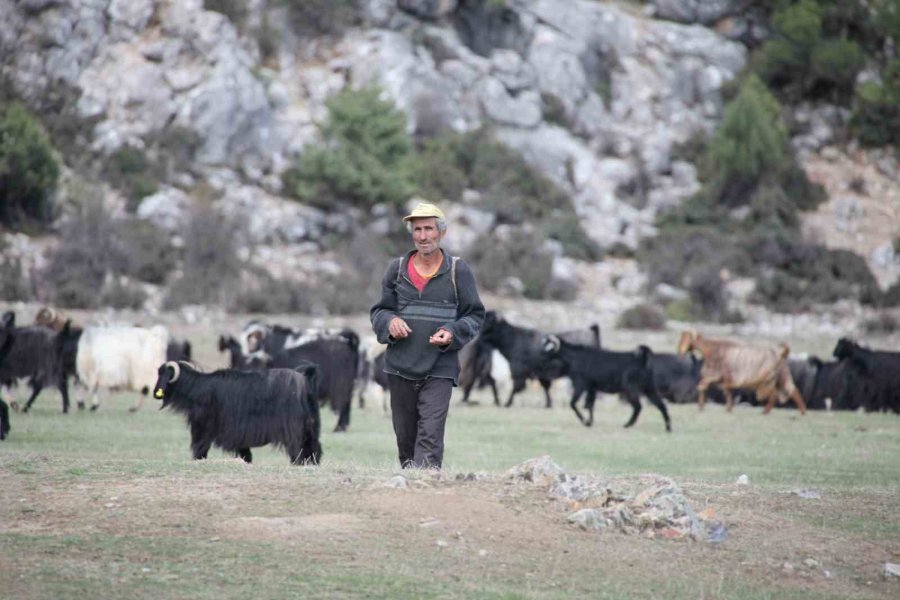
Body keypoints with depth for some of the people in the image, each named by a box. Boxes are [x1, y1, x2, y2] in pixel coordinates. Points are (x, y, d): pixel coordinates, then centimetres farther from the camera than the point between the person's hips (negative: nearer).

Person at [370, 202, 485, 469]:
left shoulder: (458, 271, 1)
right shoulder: (397, 268, 8)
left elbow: (474, 315, 6)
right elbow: (379, 311, 14)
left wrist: (453, 333, -14)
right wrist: (389, 322, -10)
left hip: (439, 369, -3)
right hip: (400, 367, 3)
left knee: (430, 436, -13)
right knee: (405, 436, 9)